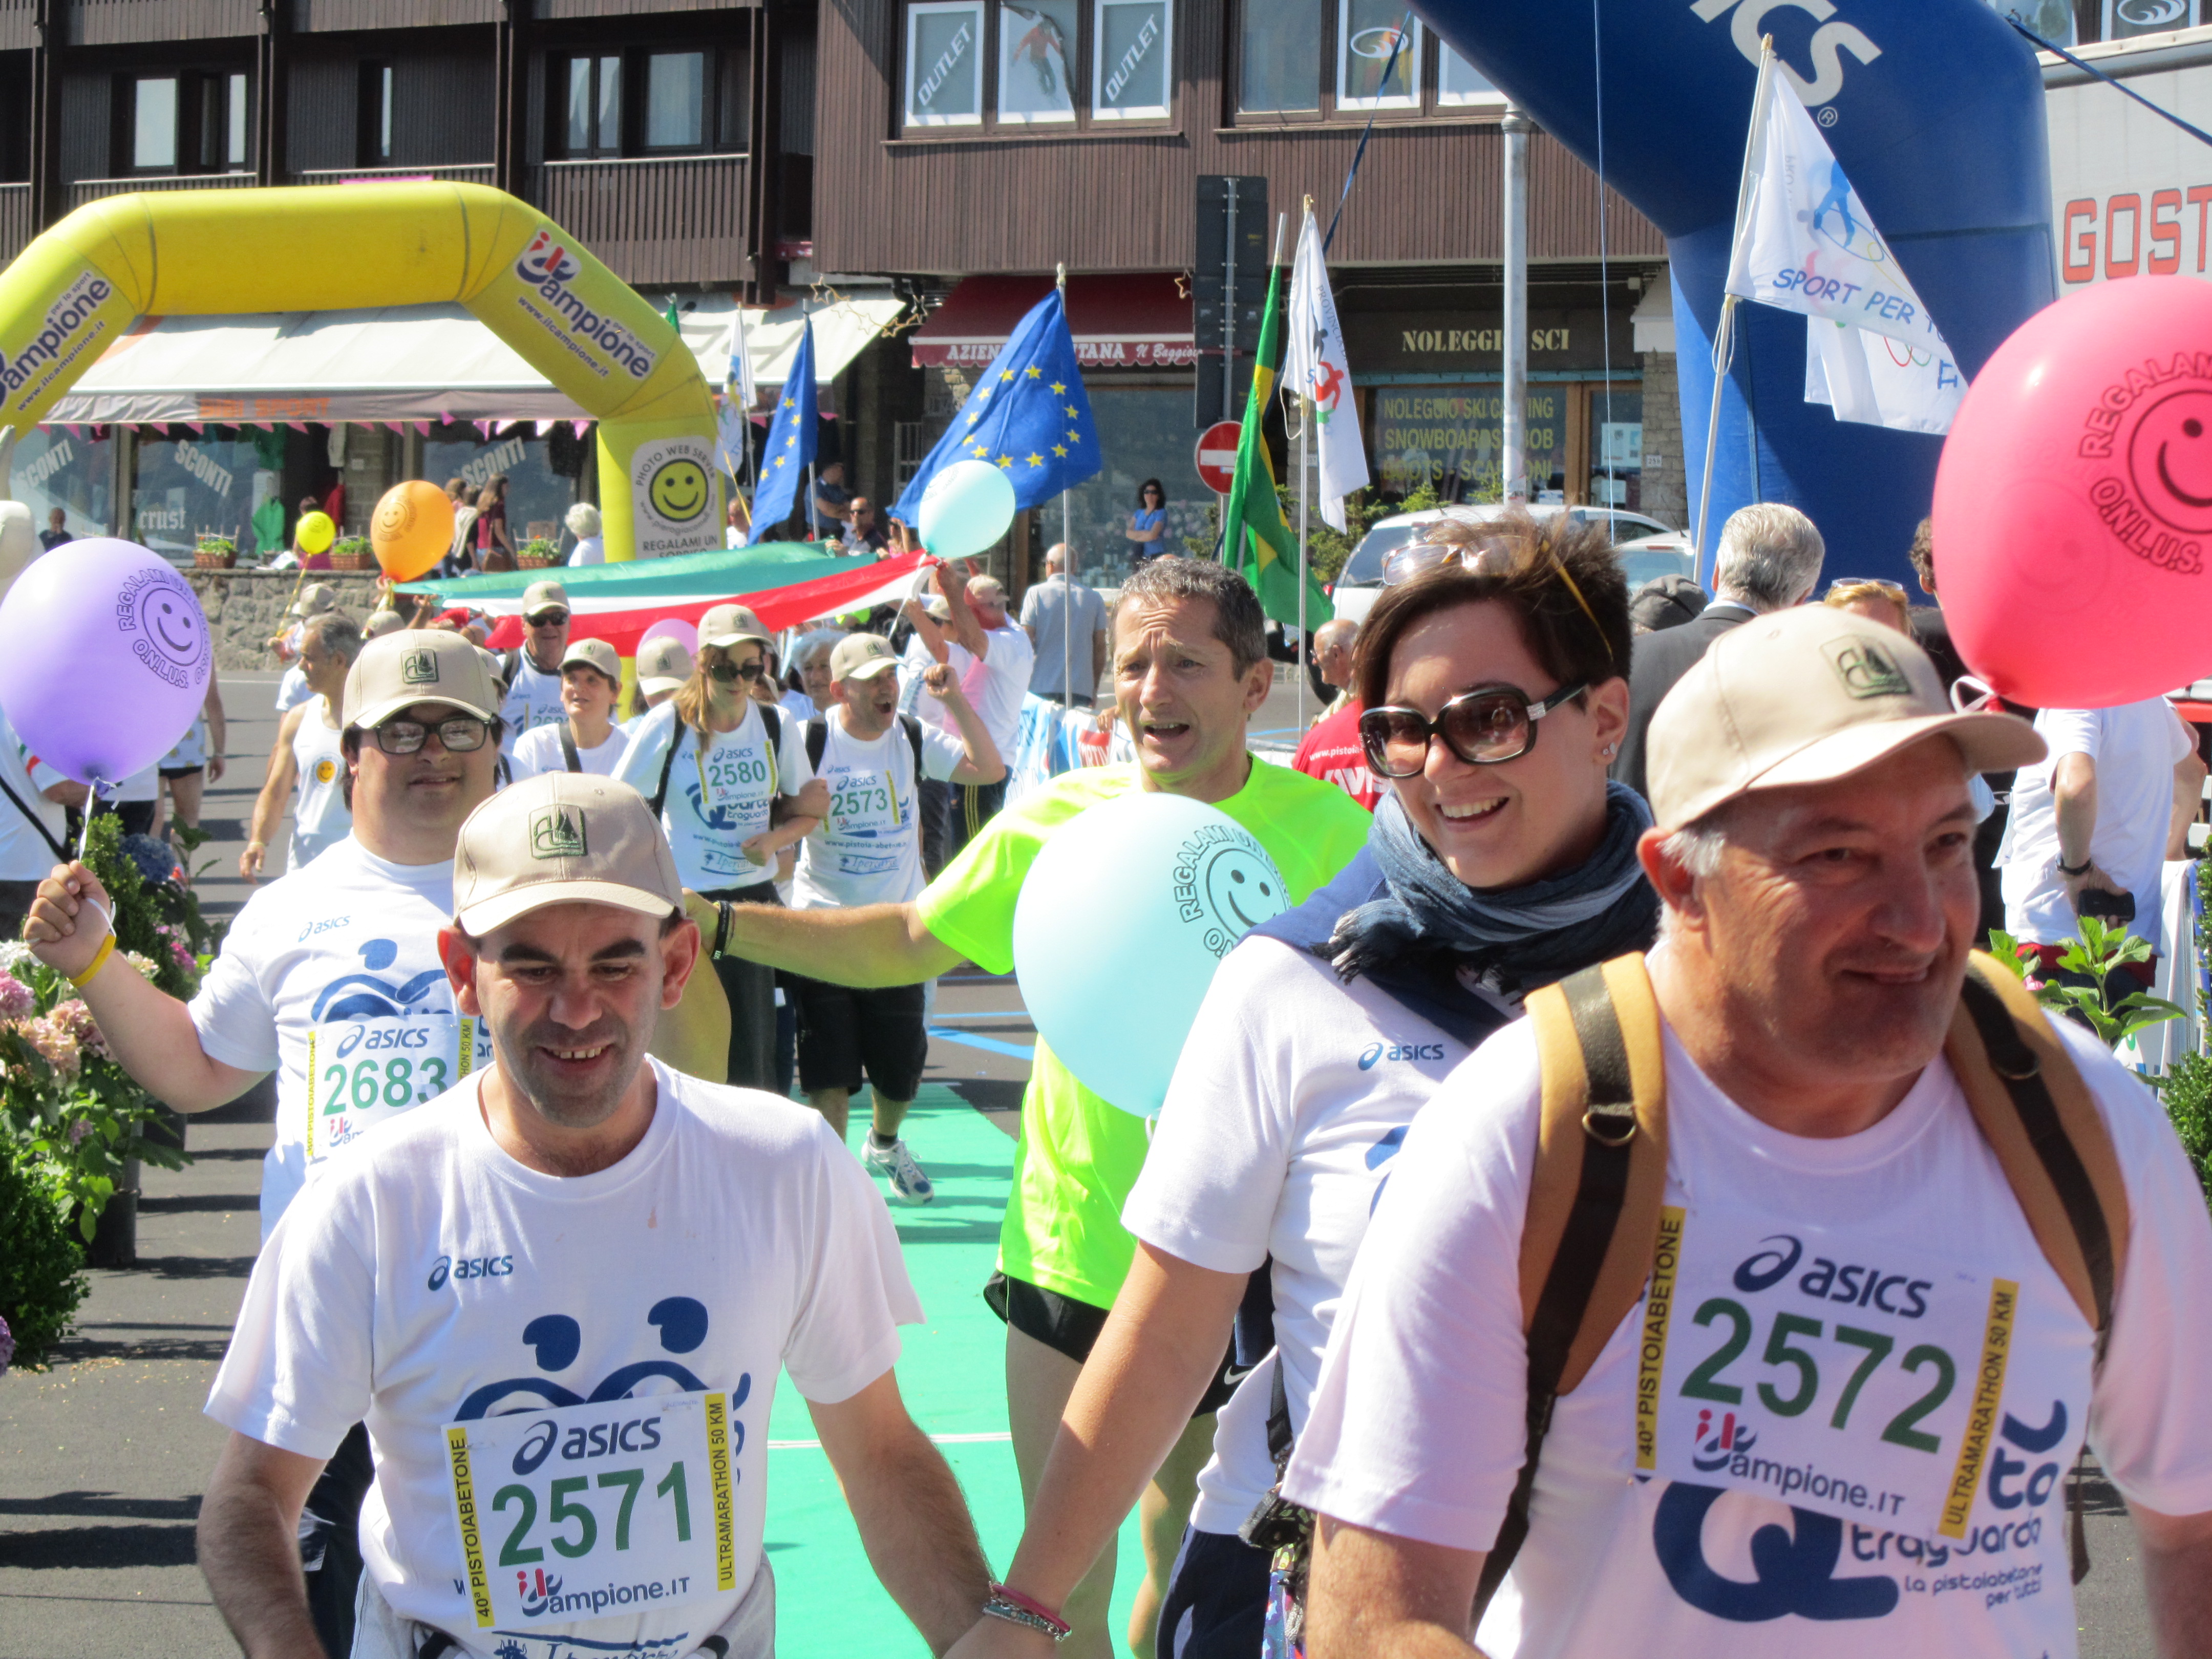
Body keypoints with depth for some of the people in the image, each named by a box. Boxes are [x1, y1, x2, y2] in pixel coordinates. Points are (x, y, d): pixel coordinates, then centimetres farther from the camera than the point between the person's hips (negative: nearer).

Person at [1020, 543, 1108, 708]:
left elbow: (1026, 641, -3)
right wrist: (1094, 688, 15)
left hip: (1042, 688, -2)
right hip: (1081, 688, 2)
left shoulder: (1036, 594, 0)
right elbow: (1100, 647, 6)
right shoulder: (1094, 598, 5)